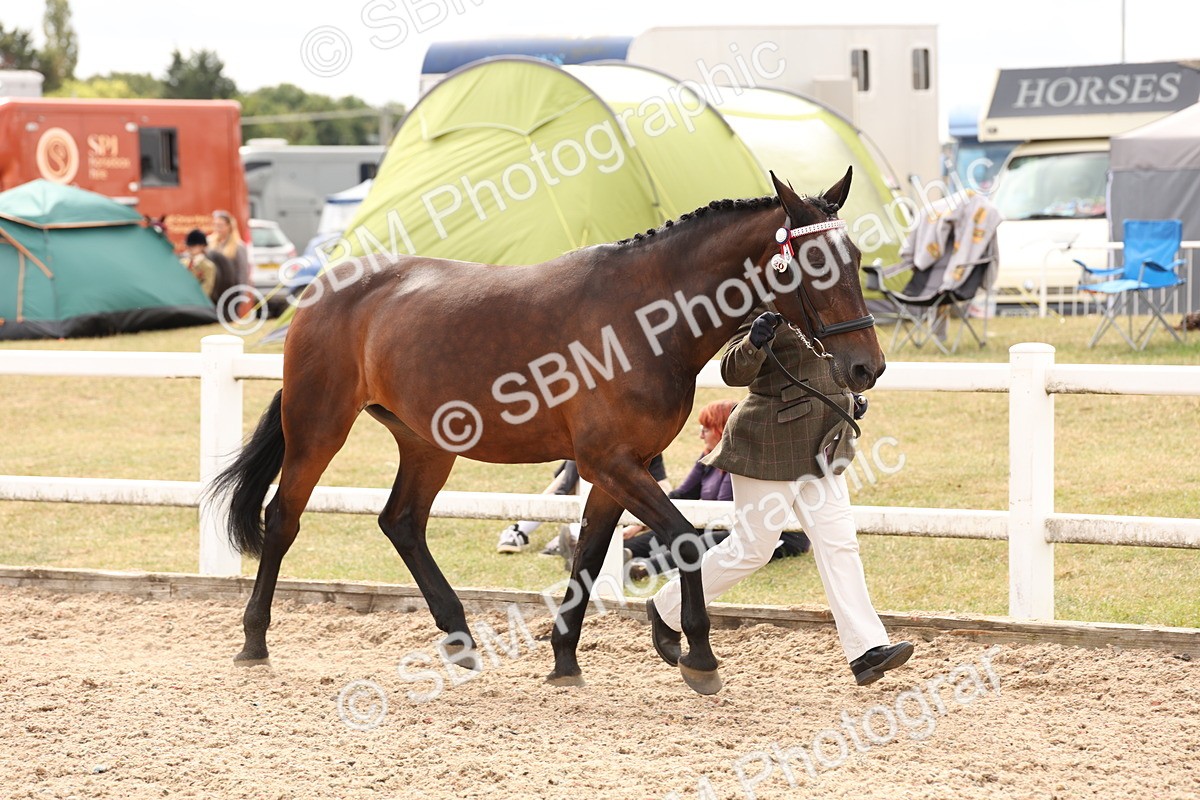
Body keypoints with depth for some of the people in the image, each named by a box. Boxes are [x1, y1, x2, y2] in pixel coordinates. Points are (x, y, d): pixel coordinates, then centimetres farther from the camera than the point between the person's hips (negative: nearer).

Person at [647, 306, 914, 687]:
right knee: (751, 548, 3)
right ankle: (667, 610, 23)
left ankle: (867, 649, -5)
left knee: (839, 544, -1)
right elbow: (734, 371, -22)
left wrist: (846, 398, 13)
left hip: (821, 446, 8)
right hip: (771, 445, -8)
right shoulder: (764, 304, -14)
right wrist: (753, 343, -41)